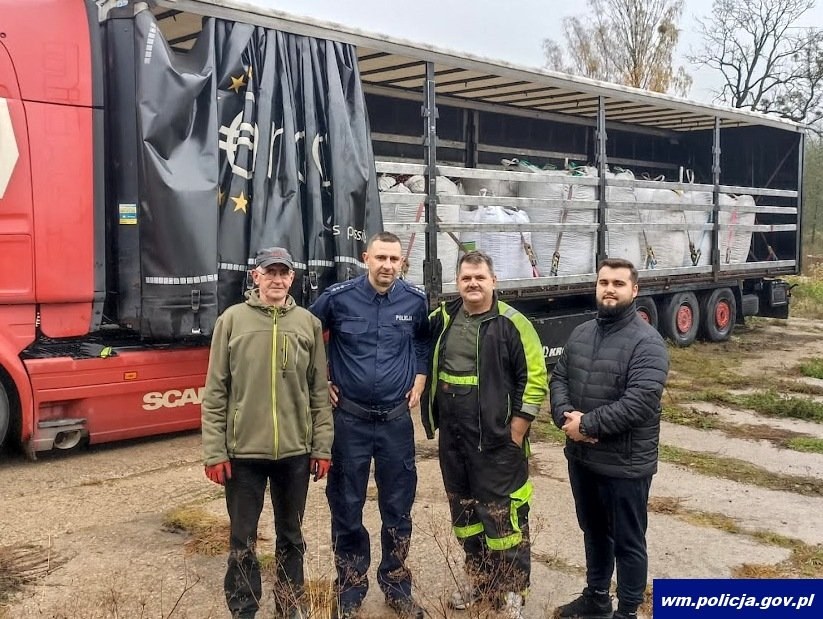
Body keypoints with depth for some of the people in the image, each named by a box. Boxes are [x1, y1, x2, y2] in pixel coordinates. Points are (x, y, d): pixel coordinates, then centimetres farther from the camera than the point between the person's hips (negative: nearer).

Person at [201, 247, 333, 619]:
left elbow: (319, 393, 6)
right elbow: (215, 392, -3)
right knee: (242, 541, 8)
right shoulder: (232, 320, -2)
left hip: (296, 451, 2)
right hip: (243, 451, -2)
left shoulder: (309, 323, 3)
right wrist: (214, 452, -7)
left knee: (291, 537, 16)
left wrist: (322, 447, 3)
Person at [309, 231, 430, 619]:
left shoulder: (415, 301, -3)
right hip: (349, 418, -1)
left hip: (397, 419, 2)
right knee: (347, 507, 7)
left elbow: (425, 340, 18)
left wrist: (420, 379, 9)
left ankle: (397, 587, 27)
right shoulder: (337, 297, -9)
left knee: (398, 506, 10)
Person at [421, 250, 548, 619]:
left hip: (497, 443, -5)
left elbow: (535, 381, -10)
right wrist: (433, 420, 10)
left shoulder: (512, 324, -9)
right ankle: (480, 581, 32)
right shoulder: (441, 320, 6)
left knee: (503, 516, 0)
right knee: (465, 514, 16)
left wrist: (515, 436, -12)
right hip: (453, 442, 6)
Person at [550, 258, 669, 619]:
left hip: (625, 463, -7)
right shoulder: (581, 334, 7)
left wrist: (587, 424, -21)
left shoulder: (647, 342, -16)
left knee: (628, 542, 9)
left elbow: (638, 403, -25)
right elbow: (559, 378, 6)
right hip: (581, 457, 7)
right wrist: (566, 416, -13)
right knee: (593, 531, 24)